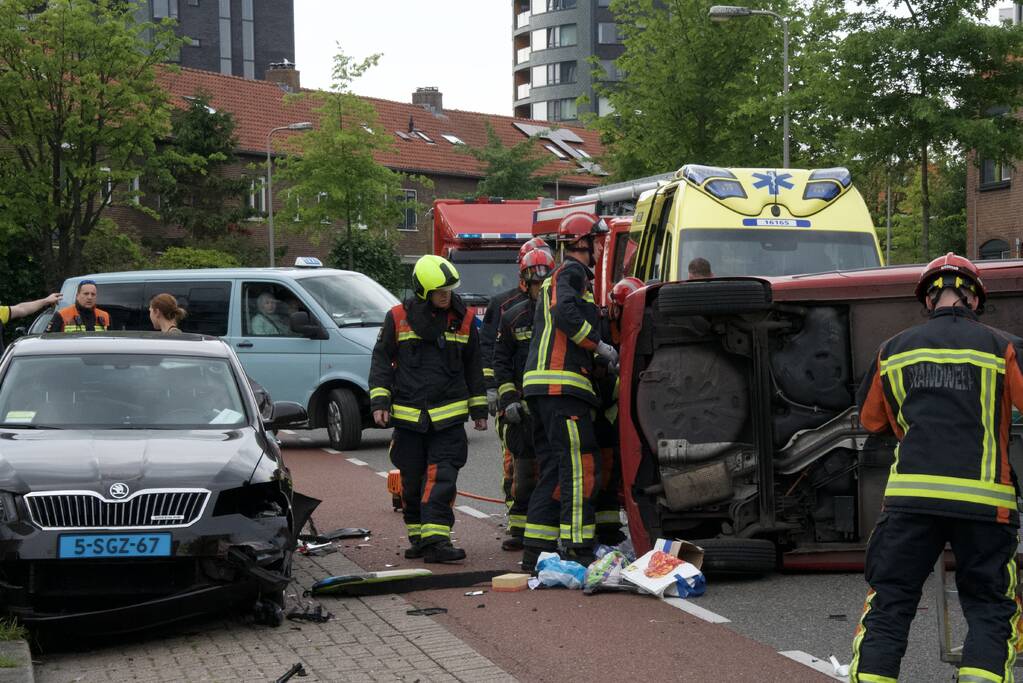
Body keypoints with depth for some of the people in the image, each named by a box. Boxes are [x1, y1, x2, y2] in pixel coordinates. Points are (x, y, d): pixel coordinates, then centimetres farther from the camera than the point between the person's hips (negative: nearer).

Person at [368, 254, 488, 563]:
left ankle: (436, 539, -14)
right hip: (407, 417, 0)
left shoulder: (463, 318, 6)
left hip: (449, 417, 0)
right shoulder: (398, 318, 1)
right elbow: (381, 360, 6)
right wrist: (379, 402, -3)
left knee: (442, 479, -11)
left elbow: (473, 366, 15)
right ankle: (418, 537, 20)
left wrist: (478, 409, 15)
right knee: (412, 481, 7)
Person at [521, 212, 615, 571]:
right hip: (562, 382, -10)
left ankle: (536, 552, 10)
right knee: (579, 465, -10)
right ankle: (579, 549, -12)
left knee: (554, 469, 10)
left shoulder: (561, 276, 28)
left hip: (543, 386, 10)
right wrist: (601, 347, -13)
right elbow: (565, 313, -21)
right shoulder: (573, 272, -4)